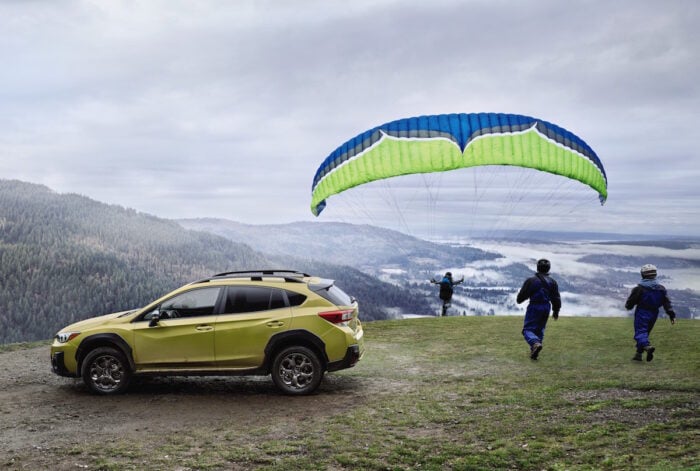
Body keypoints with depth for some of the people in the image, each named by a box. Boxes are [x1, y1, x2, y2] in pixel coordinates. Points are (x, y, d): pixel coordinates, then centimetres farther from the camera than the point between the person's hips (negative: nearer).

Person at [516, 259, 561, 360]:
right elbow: (556, 298, 5)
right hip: (546, 308, 5)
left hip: (534, 307, -4)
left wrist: (519, 300, 18)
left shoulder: (531, 280, -10)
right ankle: (534, 352, 16)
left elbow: (522, 295, -5)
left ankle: (536, 343, -31)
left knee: (528, 329, -2)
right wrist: (556, 311, 16)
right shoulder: (552, 282, 3)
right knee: (539, 330, 17)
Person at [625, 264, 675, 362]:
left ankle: (648, 346, -37)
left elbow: (631, 301, -5)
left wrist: (628, 306, 17)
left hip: (642, 314, -6)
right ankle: (638, 354, 20)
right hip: (653, 314, 6)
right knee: (645, 333, 17)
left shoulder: (639, 288, -12)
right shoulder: (661, 288, 4)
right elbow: (667, 303, 0)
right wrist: (672, 315, 0)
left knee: (640, 332, -8)